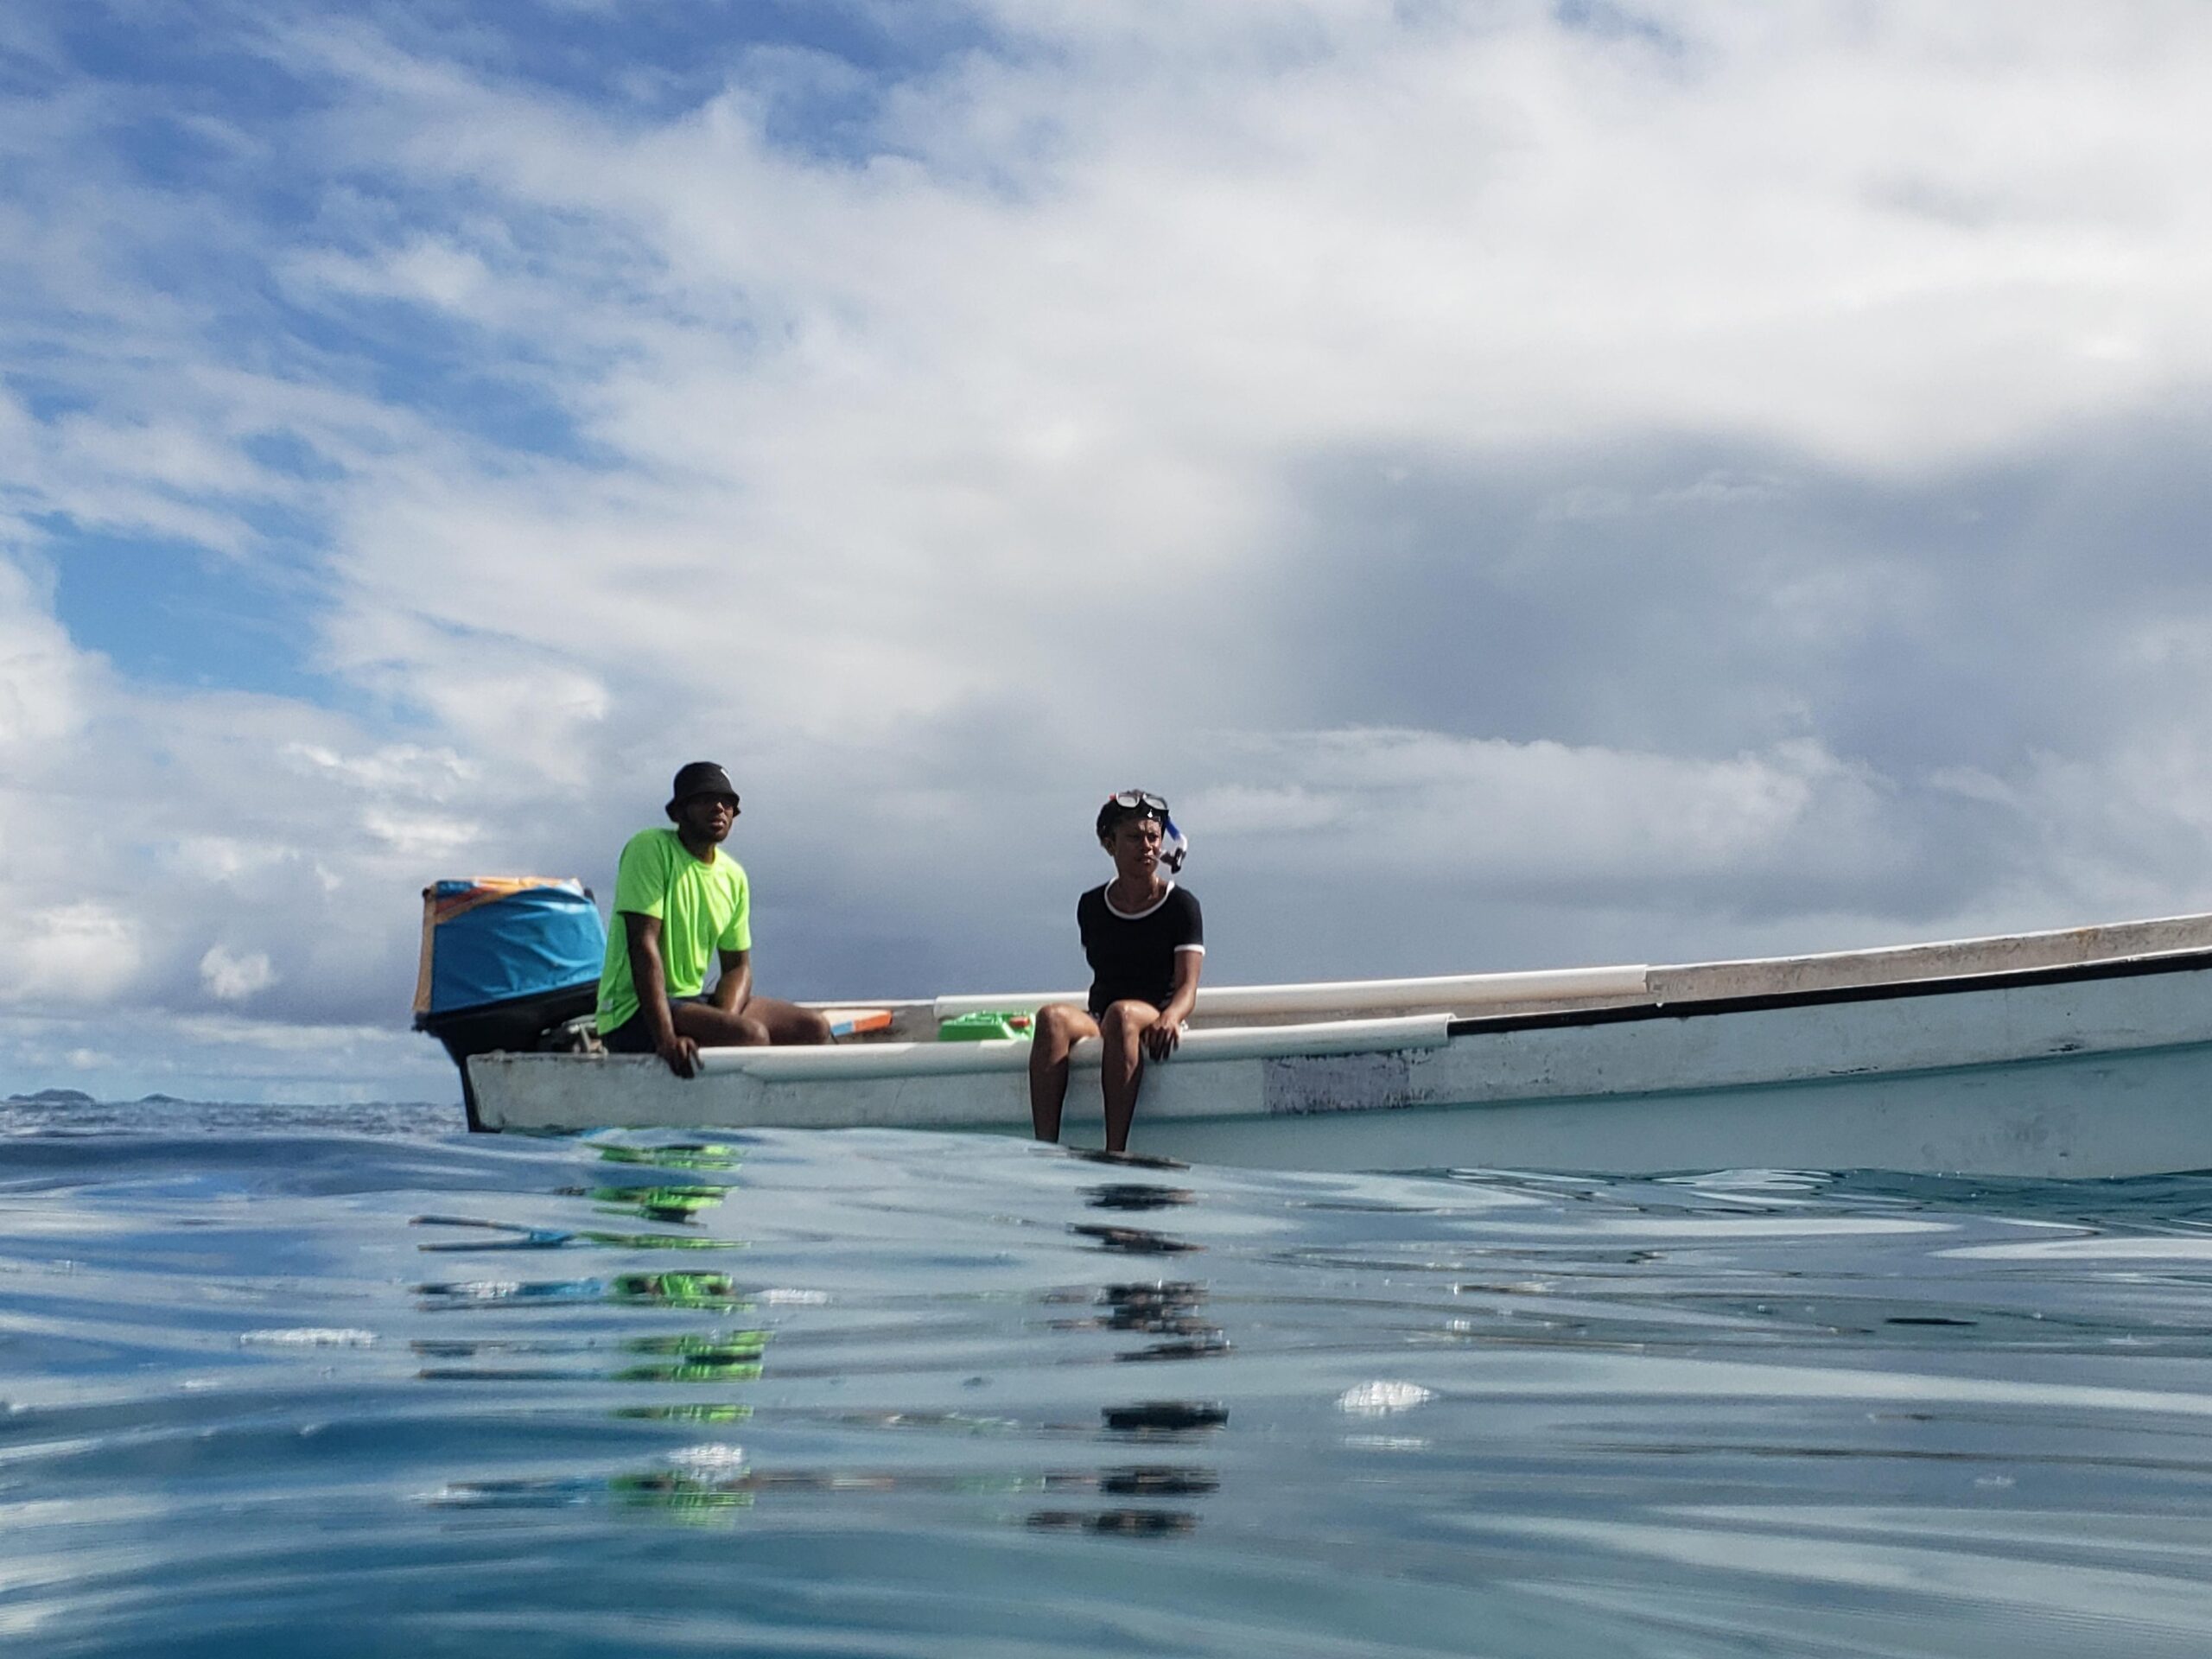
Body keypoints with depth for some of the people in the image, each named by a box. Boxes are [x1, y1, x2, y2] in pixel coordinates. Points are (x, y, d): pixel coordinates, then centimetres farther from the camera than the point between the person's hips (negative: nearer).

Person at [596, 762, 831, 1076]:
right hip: (634, 1012, -8)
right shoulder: (650, 849, -12)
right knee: (751, 1035, -30)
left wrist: (723, 1019, -13)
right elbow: (643, 945, -20)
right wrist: (666, 1038, -29)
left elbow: (738, 965, 11)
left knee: (815, 1028, -1)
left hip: (692, 1000, 8)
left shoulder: (733, 875, 9)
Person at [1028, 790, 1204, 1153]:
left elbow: (1187, 986, -8)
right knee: (1052, 1016, -31)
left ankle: (1115, 1153, -45)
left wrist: (1170, 1017, -30)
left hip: (1153, 1022, -3)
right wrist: (1090, 1023, 5)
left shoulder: (1181, 905, 2)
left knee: (1122, 1013, -38)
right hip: (1099, 1021, 3)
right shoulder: (1091, 907, 14)